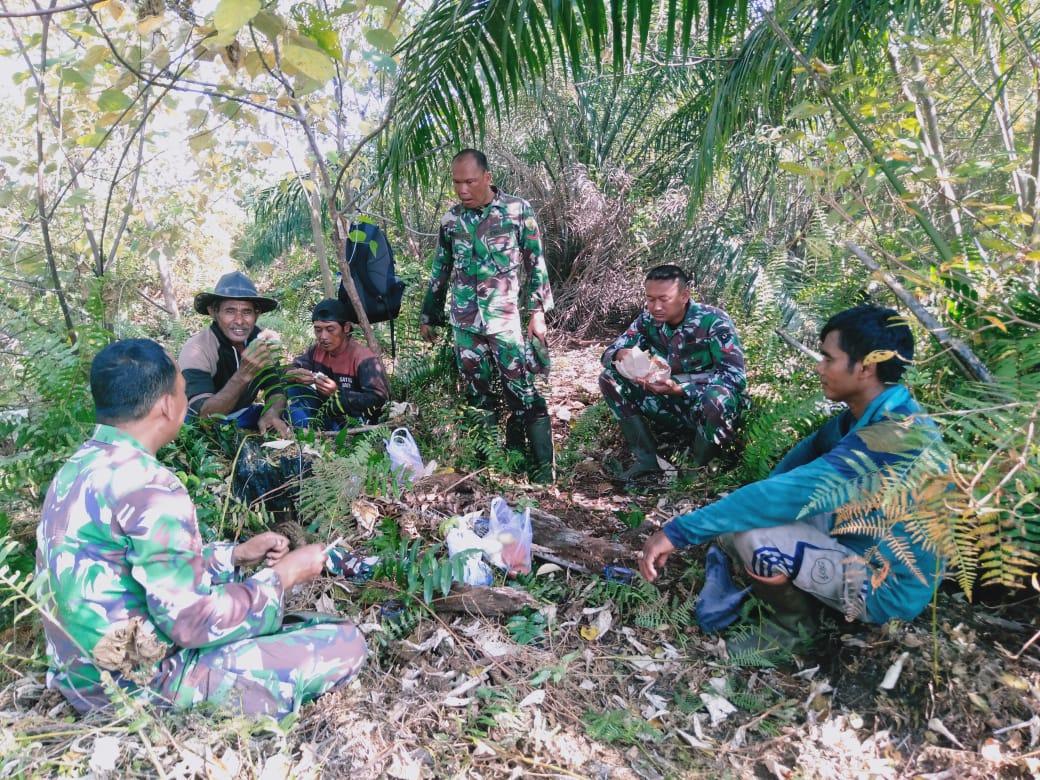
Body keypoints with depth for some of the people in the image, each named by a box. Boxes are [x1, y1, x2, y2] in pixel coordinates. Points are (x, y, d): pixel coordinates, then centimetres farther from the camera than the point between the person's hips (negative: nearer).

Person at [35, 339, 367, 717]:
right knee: (345, 646, -11)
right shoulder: (146, 484, -26)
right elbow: (193, 621, -25)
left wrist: (235, 554, 10)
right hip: (140, 682, -9)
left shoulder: (82, 465, 4)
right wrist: (285, 575, -11)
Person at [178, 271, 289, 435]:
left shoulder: (260, 341, -11)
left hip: (243, 416, 5)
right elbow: (204, 415, -34)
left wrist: (271, 414, -31)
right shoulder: (197, 349, -26)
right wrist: (244, 374, -48)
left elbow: (275, 389, -6)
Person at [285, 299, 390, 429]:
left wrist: (337, 393, -38)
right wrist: (295, 375, -25)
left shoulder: (364, 358, -22)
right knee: (295, 389, -6)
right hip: (327, 412, 6)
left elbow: (379, 399, -30)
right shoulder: (317, 349, 1)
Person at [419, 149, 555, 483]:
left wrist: (537, 310, -5)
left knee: (522, 393, -4)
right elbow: (440, 271, 16)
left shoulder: (518, 210, -3)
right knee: (477, 397, 7)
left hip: (505, 319, -4)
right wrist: (429, 315, 18)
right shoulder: (451, 219, 8)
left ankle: (542, 466, 5)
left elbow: (536, 263, 0)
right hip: (465, 322, 4)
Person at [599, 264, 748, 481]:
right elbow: (609, 352, -2)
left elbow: (736, 377, -27)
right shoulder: (648, 320, -6)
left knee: (717, 399, -41)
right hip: (674, 402, 5)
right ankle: (647, 459, -7)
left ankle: (699, 470, -13)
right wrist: (620, 355, -29)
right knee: (610, 379, -10)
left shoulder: (713, 321, -20)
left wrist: (679, 389, -37)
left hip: (715, 406, -5)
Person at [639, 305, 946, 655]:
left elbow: (786, 494, -36)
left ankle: (794, 623, 1)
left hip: (888, 588, -8)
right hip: (867, 548, 9)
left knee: (748, 531, -26)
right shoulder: (878, 414, -3)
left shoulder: (891, 438, -32)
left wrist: (678, 531, -34)